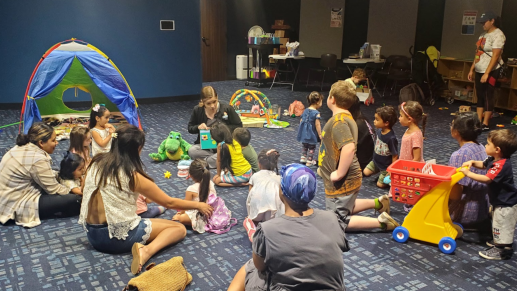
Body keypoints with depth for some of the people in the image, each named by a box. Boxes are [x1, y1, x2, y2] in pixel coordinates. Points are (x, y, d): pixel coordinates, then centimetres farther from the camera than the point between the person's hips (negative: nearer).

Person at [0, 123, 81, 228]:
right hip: (17, 206, -10)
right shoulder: (37, 159, -25)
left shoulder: (23, 147, 4)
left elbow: (47, 175, 11)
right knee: (74, 200, -16)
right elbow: (54, 189, -16)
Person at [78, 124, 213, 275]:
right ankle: (147, 250, -21)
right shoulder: (133, 176, -16)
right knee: (179, 228, 2)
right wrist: (198, 205, 7)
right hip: (119, 237, -7)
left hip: (92, 235, 7)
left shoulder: (96, 163, -1)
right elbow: (169, 202, -7)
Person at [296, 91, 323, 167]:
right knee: (312, 147, 8)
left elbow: (301, 121, 8)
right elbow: (317, 125, -20)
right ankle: (309, 161, 14)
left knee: (304, 145, 23)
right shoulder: (316, 113, -18)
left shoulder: (305, 111, 2)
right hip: (311, 134, -6)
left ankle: (303, 157, 33)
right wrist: (320, 134, -14)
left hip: (304, 132, 6)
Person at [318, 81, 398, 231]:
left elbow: (349, 147, -39)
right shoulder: (345, 116, 9)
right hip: (349, 179, 10)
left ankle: (380, 222, -2)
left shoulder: (338, 121, -23)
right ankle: (377, 202, 25)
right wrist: (325, 168, 19)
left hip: (342, 184, -10)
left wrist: (339, 174, -28)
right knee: (344, 207, 30)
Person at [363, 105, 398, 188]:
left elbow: (395, 156, -24)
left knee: (380, 184, -1)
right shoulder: (379, 130, -10)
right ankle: (380, 172, 25)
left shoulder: (391, 138, -32)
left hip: (386, 166, -7)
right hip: (376, 162, 7)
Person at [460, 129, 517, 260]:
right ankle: (500, 242, 42)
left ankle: (502, 250, 14)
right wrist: (472, 162, -2)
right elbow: (483, 164, 18)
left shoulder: (501, 165, -31)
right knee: (500, 225, 26)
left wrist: (468, 173, -30)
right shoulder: (494, 160, -1)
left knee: (501, 226, 2)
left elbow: (486, 179, -37)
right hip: (500, 200, 10)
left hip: (506, 204, -10)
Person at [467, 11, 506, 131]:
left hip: (490, 71, -8)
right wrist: (472, 69, 14)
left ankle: (485, 124, 1)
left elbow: (495, 56, -19)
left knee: (488, 97, -4)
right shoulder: (483, 35, 14)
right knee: (480, 96, 8)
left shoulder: (497, 35, -12)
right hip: (479, 71, 8)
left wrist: (486, 73, -25)